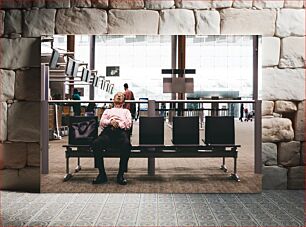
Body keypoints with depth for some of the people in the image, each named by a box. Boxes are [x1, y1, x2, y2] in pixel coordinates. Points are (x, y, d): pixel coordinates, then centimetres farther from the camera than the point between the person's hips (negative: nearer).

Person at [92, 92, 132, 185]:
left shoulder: (126, 111, 34)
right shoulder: (108, 111, 38)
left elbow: (128, 124, 15)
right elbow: (102, 122, 19)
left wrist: (118, 123, -4)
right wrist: (110, 121, -2)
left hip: (121, 131, -1)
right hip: (108, 131, 1)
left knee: (126, 144, -39)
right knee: (96, 143, -33)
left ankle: (121, 174, -32)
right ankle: (102, 174, -27)